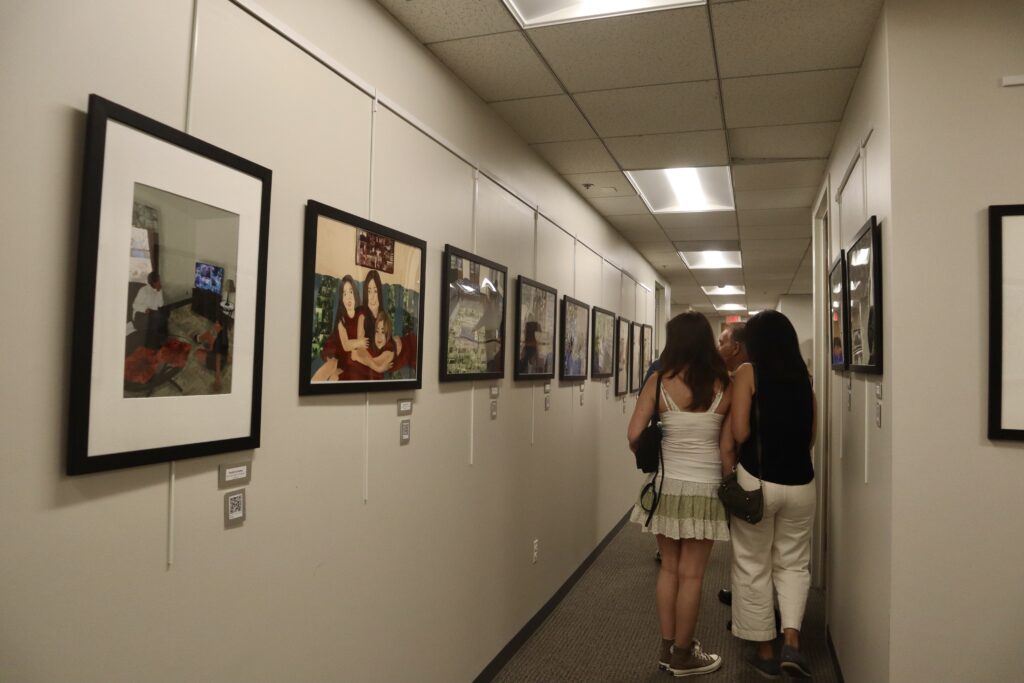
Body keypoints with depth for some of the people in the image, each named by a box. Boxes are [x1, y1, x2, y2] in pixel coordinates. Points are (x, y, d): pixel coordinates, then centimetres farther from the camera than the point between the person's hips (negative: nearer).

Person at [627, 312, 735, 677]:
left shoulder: (659, 383, -7)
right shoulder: (723, 387, -6)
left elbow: (635, 437, -11)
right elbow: (727, 448, -6)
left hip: (666, 485, 1)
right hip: (704, 489, -1)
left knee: (669, 568, 16)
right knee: (691, 574, 9)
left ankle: (668, 647, 28)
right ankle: (683, 655, 23)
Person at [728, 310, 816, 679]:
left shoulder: (748, 372, -7)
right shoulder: (803, 375, 6)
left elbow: (739, 433, -13)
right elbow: (811, 435, 12)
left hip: (756, 480, -4)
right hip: (800, 482, 4)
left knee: (753, 566, 10)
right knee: (793, 563, 19)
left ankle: (765, 650, 20)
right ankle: (791, 642, 7)